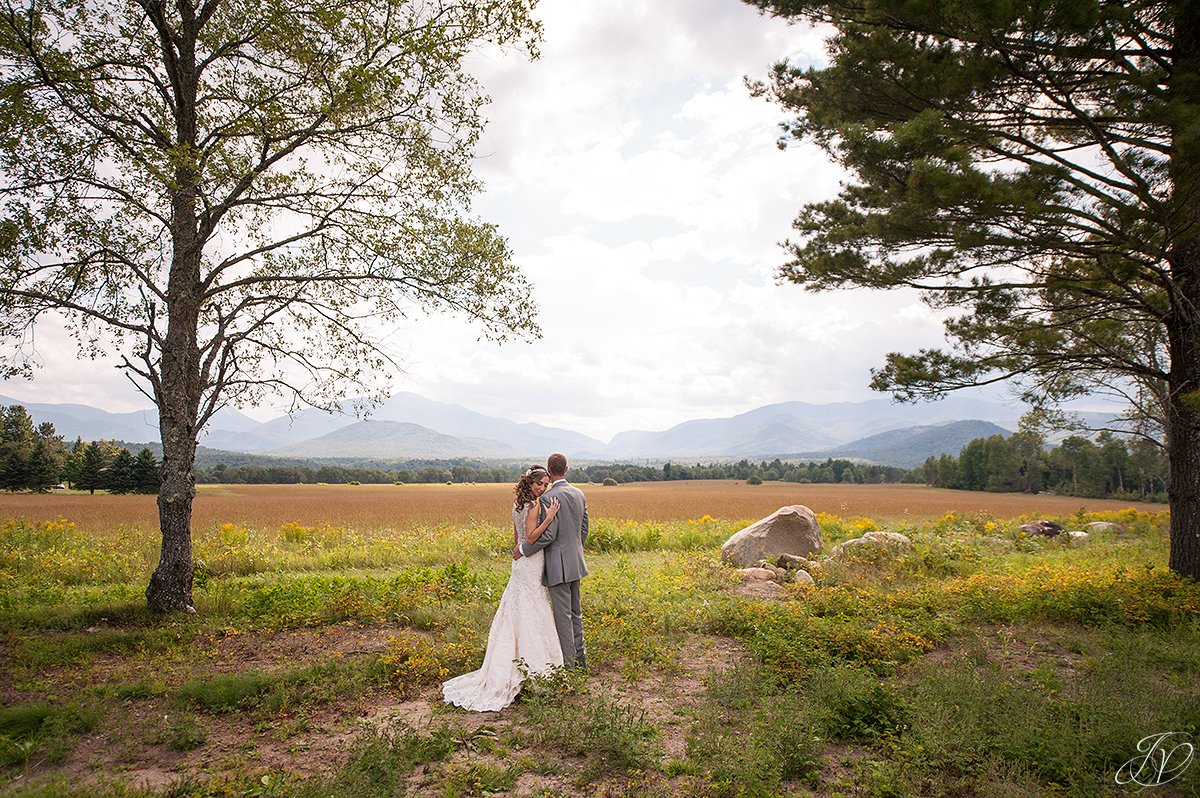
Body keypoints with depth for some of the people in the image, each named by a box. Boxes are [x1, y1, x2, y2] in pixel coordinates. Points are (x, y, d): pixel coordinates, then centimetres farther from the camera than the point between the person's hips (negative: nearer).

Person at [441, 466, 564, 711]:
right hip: (532, 565, -9)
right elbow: (532, 537, -22)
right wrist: (549, 517, -27)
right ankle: (533, 662, 7)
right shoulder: (534, 505, -17)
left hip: (520, 562, 9)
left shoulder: (518, 504, 10)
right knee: (531, 612, -1)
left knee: (516, 613, 13)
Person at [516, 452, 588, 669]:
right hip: (575, 563, 8)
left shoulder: (549, 497, -19)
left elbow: (548, 534, -23)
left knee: (563, 615, 0)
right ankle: (580, 658, 27)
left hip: (558, 565, -8)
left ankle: (568, 663, 7)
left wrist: (523, 549, -12)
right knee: (575, 612, 18)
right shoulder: (579, 494, 6)